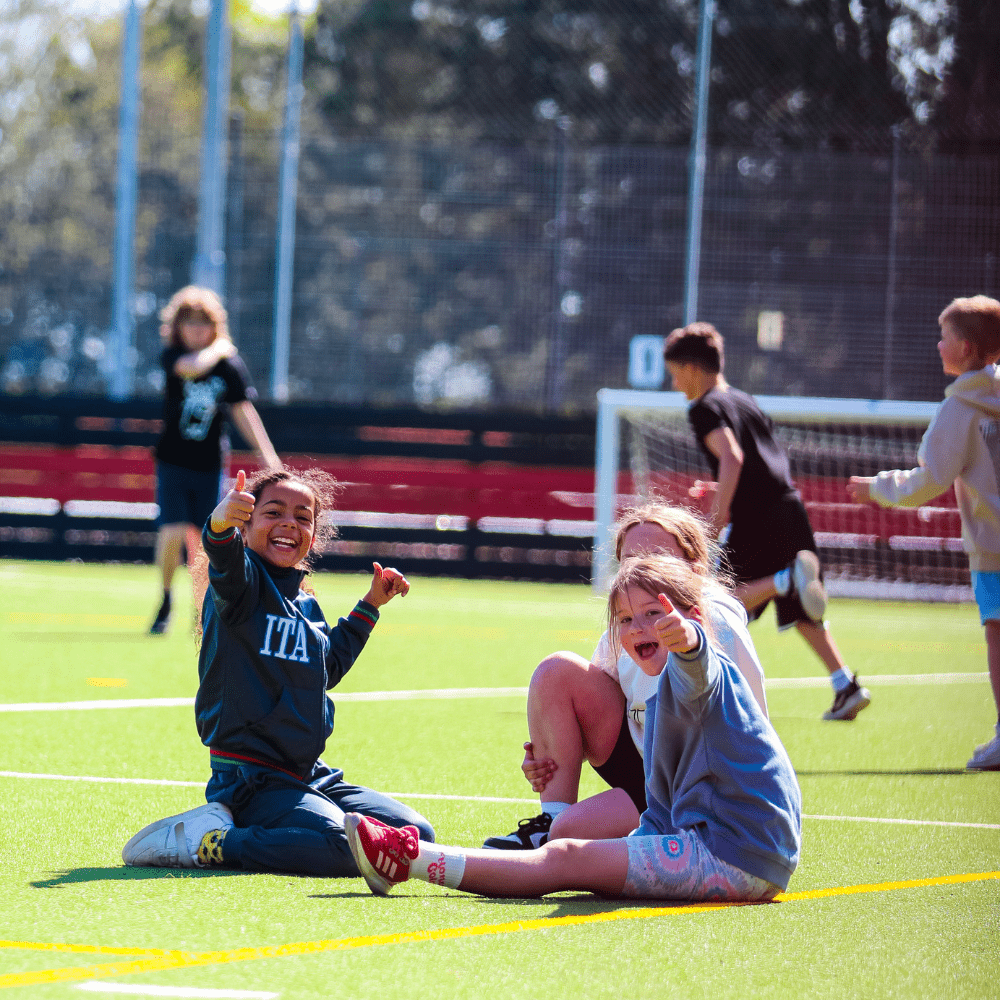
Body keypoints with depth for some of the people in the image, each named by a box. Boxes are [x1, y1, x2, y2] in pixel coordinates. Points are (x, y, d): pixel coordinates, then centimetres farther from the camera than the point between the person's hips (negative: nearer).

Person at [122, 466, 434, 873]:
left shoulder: (307, 606, 17)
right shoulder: (246, 581, -7)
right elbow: (227, 568, -32)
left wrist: (369, 607, 28)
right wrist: (220, 526, -55)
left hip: (309, 777, 9)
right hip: (248, 776, -9)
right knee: (348, 847, -31)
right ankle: (208, 840, -13)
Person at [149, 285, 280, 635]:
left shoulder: (229, 365, -1)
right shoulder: (172, 355, -6)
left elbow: (243, 411, 1)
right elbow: (193, 367, -29)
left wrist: (266, 453, -6)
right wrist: (217, 349, -11)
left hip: (210, 464, 1)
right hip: (173, 460, -1)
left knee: (203, 539, 1)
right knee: (172, 531, -14)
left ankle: (202, 612, 18)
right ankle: (166, 600, 9)